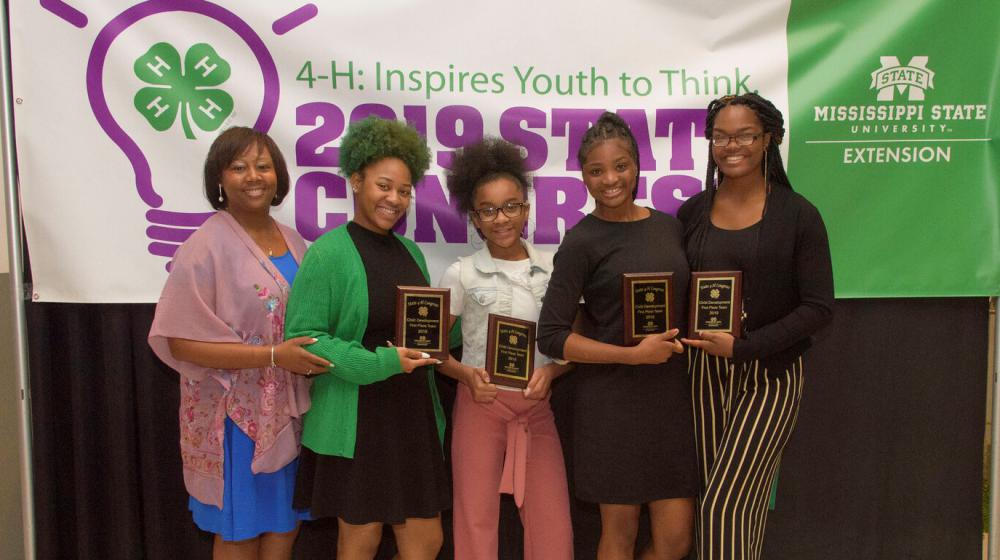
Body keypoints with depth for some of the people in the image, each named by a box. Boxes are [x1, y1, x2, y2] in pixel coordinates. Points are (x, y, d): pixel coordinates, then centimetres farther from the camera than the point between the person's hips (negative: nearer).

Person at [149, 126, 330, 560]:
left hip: (289, 406, 6)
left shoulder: (291, 240, 7)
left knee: (286, 523, 18)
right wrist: (274, 355, -23)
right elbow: (181, 343, -17)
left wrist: (320, 352, -1)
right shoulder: (207, 247, -13)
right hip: (237, 412, -6)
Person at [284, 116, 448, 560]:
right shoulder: (328, 253, -11)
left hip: (414, 417, 6)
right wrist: (380, 363, -23)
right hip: (356, 422, -6)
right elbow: (303, 336, -16)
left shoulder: (409, 251, 10)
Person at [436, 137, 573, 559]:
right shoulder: (461, 275, -4)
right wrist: (466, 374, -16)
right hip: (481, 404, -1)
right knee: (476, 522, 6)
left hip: (537, 406, 2)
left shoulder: (552, 271, 1)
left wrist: (552, 370, -12)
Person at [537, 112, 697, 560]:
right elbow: (551, 336, -11)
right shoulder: (582, 243, -9)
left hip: (671, 396, 5)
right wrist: (634, 355, -17)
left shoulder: (669, 226, 7)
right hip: (612, 401, -5)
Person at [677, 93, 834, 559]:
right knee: (734, 506, 12)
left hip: (769, 375, -3)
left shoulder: (798, 215, -6)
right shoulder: (693, 212, 4)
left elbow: (819, 307, -9)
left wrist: (743, 346, -17)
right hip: (704, 370, 4)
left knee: (725, 507, -7)